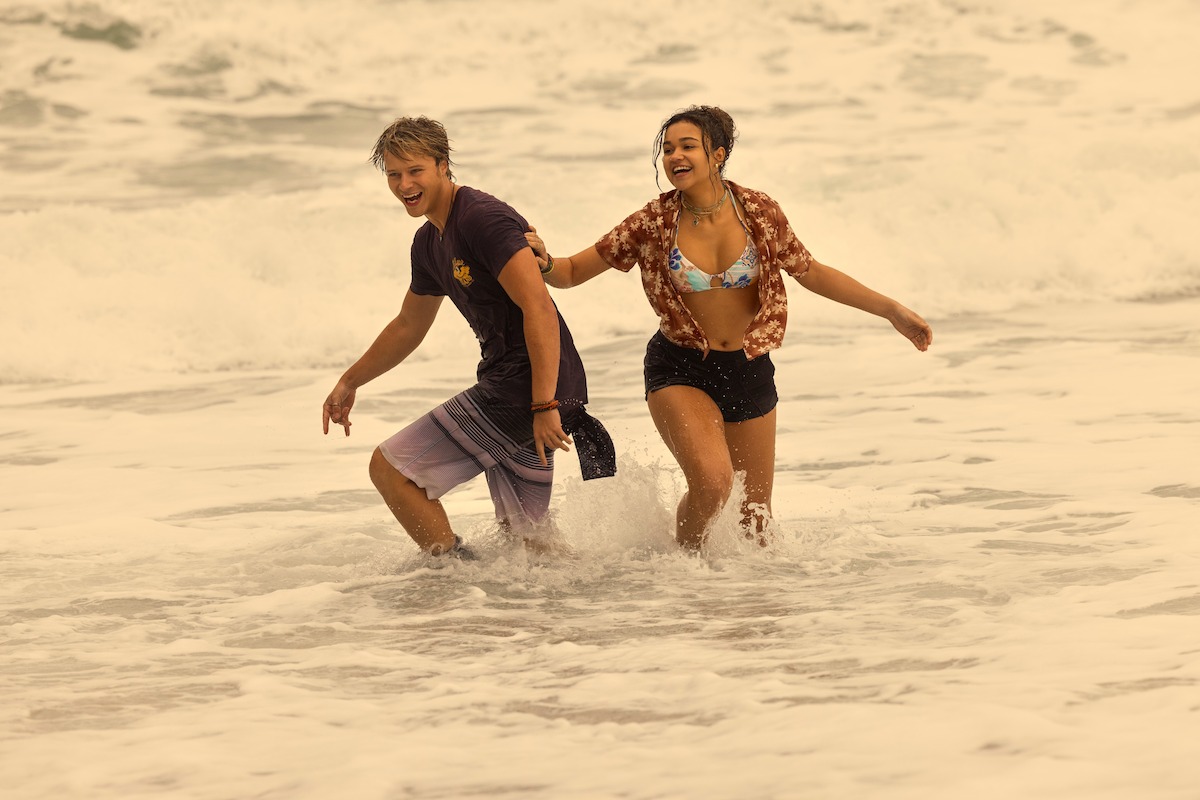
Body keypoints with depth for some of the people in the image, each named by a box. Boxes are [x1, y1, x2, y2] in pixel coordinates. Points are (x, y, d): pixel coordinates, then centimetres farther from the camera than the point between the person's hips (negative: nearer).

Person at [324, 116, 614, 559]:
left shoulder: (483, 218, -14)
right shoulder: (429, 242, 17)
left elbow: (538, 307, -22)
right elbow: (408, 326, 33)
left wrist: (545, 406, -26)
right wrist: (350, 381, 34)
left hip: (528, 388, -10)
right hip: (509, 389, 10)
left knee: (389, 468, -5)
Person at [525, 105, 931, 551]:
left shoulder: (758, 212, -9)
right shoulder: (653, 223, -13)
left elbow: (811, 273, 4)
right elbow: (573, 272, -6)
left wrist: (891, 310, 3)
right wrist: (542, 263, -29)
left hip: (748, 370, 3)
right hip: (680, 368, -3)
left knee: (754, 517, 10)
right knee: (712, 481, -27)